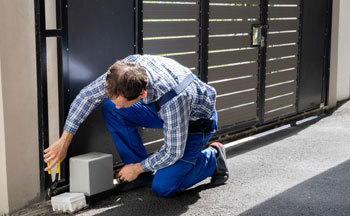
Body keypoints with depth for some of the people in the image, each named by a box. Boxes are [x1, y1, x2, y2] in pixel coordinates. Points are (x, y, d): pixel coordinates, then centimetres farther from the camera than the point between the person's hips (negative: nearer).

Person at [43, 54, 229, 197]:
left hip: (196, 121, -6)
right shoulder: (128, 67, -27)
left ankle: (212, 157, 9)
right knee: (110, 110, -14)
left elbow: (173, 153, -28)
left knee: (163, 187, -16)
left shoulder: (173, 99, -43)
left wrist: (137, 168, -14)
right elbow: (88, 95, -14)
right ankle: (143, 175, 0)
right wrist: (64, 141, -13)